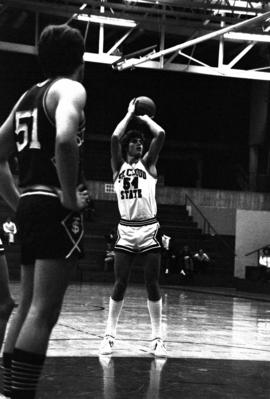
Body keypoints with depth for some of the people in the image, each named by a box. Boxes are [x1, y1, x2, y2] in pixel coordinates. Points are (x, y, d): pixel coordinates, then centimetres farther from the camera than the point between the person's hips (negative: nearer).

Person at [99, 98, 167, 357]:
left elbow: (161, 134, -3)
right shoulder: (119, 165, 9)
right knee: (120, 284, -1)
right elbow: (114, 138, -7)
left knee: (152, 285, 0)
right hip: (125, 231, 0)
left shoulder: (148, 164, 9)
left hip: (149, 231, 0)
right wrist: (130, 113, 3)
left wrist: (144, 118, 11)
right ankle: (109, 335, 8)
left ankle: (157, 338, 5)